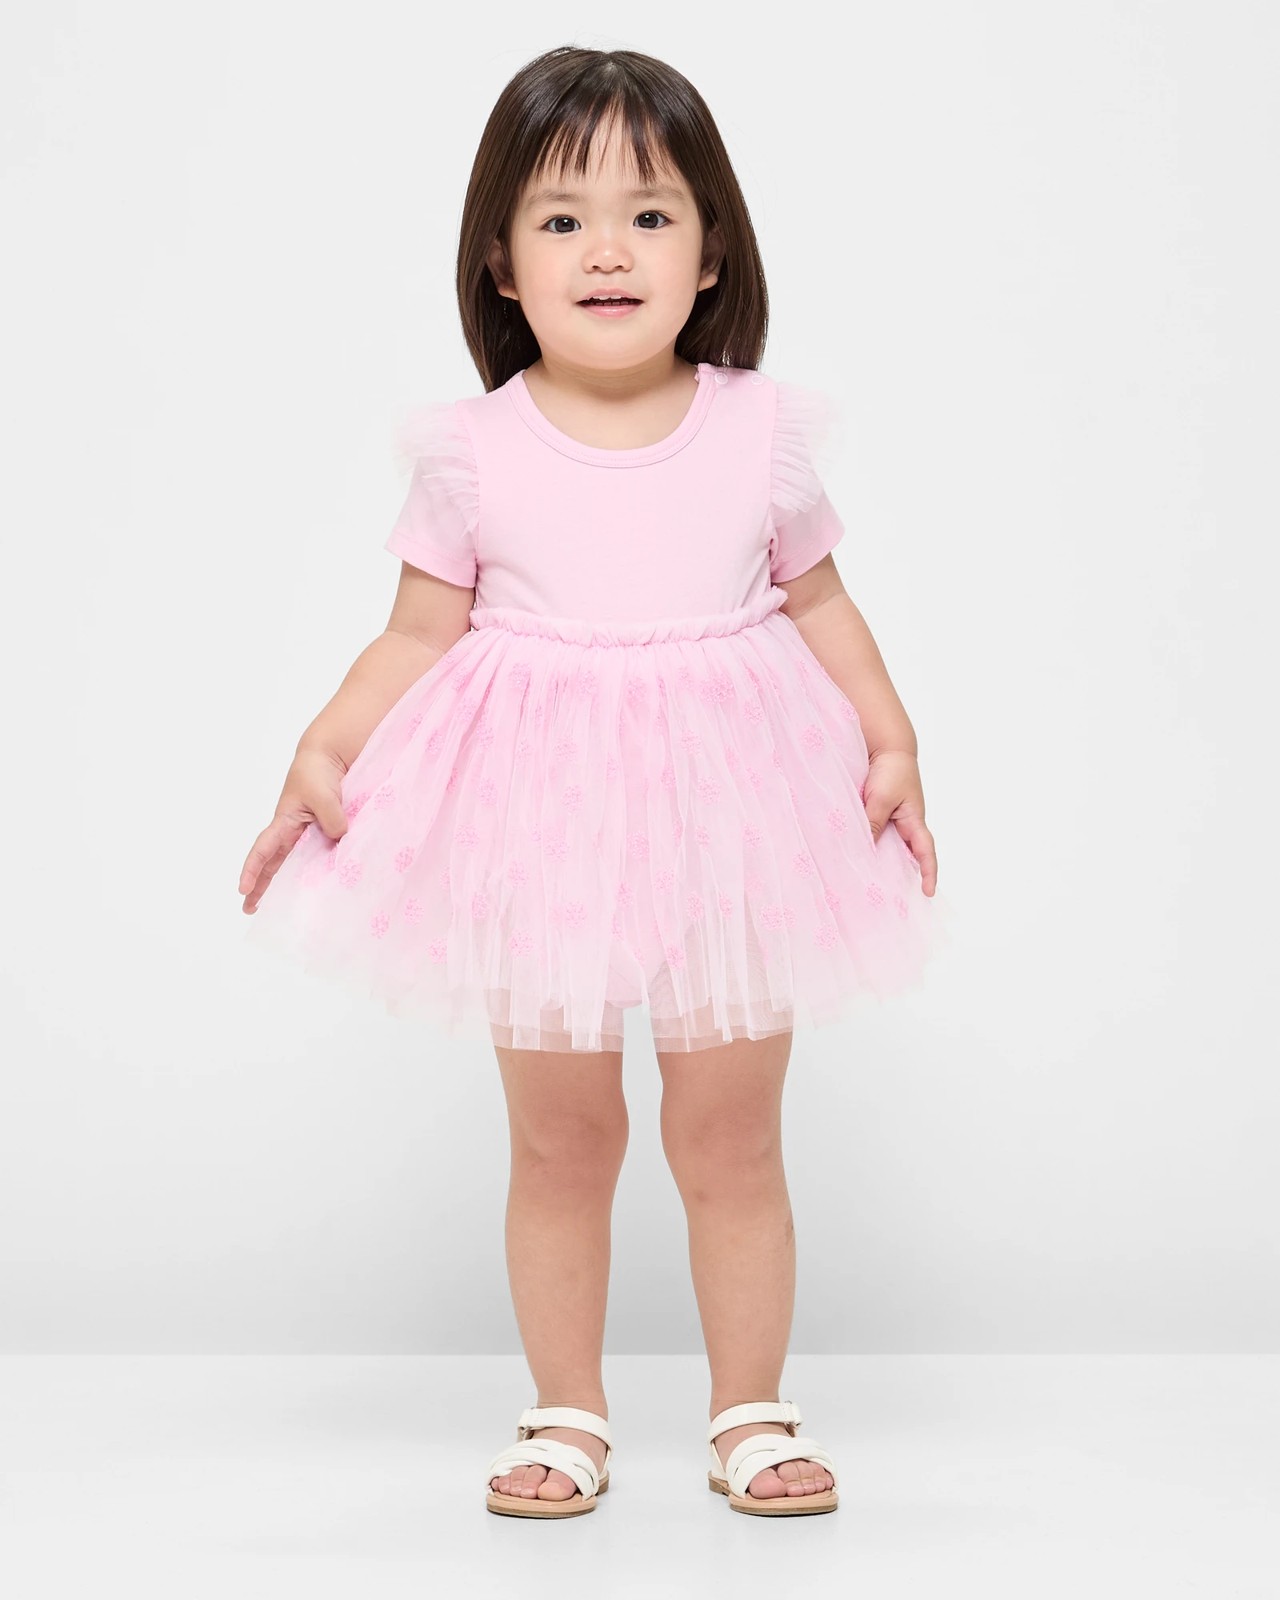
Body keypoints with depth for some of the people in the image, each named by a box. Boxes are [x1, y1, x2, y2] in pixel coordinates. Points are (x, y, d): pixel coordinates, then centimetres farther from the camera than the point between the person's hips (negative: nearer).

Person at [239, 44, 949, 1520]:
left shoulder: (762, 430, -2)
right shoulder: (471, 452, -5)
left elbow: (818, 602, 8)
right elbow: (421, 633, 1)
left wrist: (892, 746, -1)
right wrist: (321, 755, -10)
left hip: (728, 823, 0)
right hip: (539, 839, 0)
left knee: (730, 1142, 8)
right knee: (559, 1146, 10)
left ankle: (751, 1414, 25)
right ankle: (568, 1418, 27)